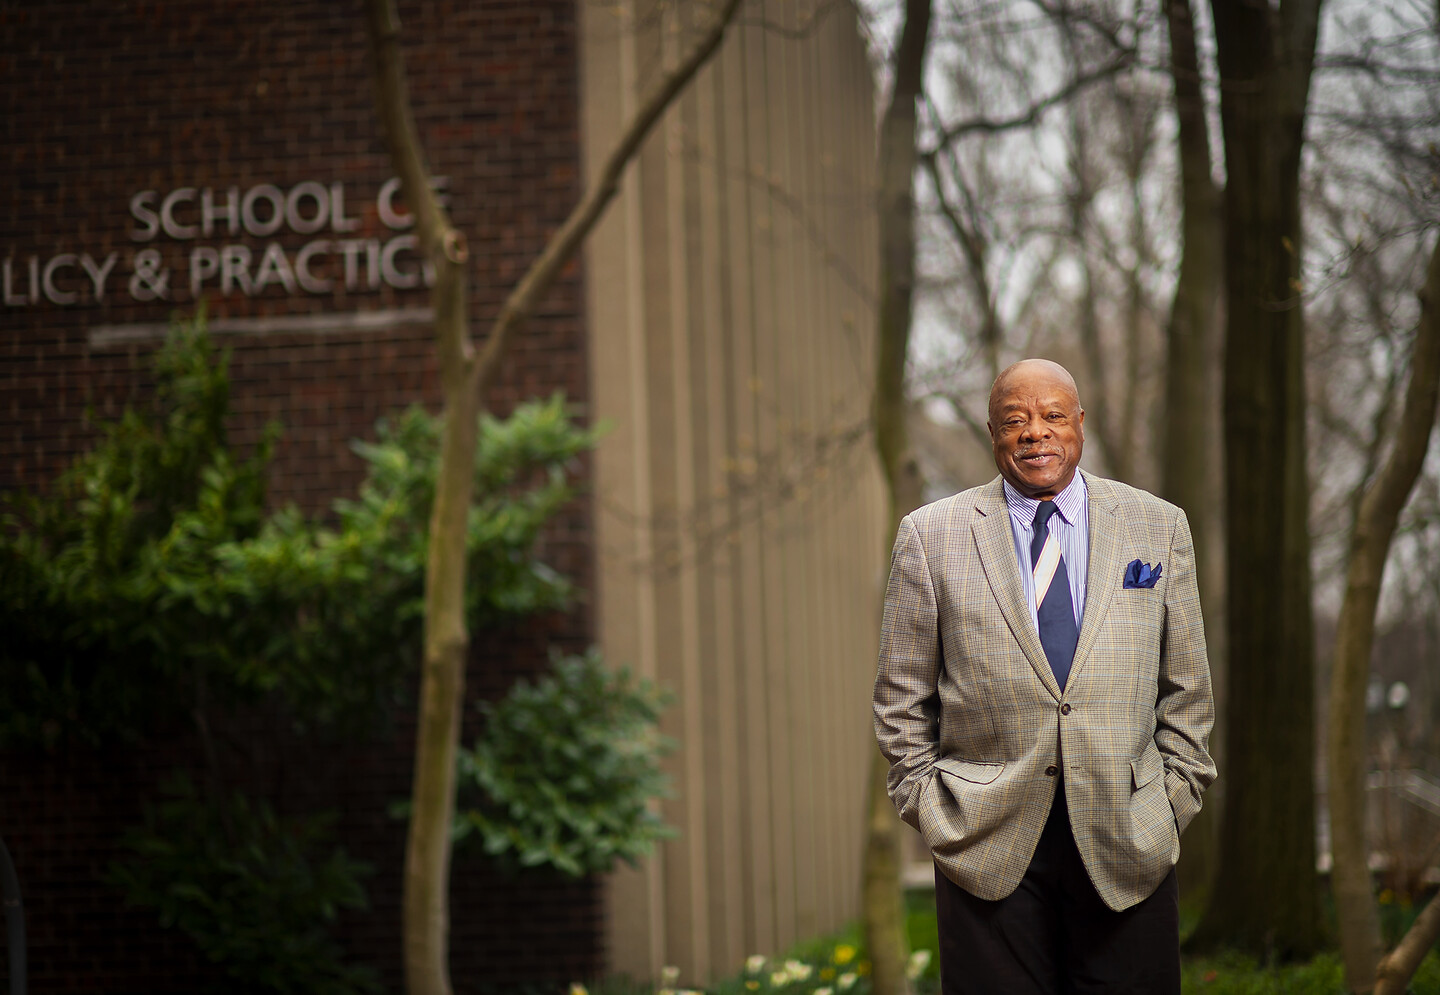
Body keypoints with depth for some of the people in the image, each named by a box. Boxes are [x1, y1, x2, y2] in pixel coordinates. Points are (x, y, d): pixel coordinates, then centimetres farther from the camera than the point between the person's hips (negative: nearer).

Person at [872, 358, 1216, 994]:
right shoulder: (931, 536, 3)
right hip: (986, 845, -1)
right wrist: (930, 807, 2)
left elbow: (1186, 690, 11)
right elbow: (902, 698, 7)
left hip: (1127, 846, 1)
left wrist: (1174, 801, 5)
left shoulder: (1159, 528, 8)